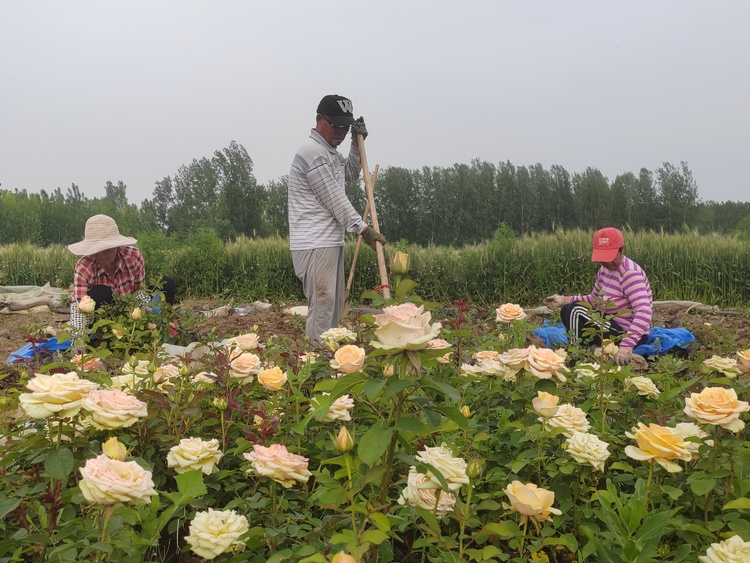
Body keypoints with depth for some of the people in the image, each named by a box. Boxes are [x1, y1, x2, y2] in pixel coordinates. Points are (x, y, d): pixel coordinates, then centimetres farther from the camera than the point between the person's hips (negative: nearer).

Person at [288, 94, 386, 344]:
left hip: (331, 241, 10)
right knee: (322, 308, -11)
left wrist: (357, 143, 17)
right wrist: (363, 229, -11)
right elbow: (335, 199, -16)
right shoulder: (313, 152, -15)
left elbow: (350, 174, 32)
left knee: (334, 305, 14)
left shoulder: (330, 152, 16)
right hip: (315, 245, -10)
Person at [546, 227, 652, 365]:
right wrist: (565, 299, 2)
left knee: (576, 312, -21)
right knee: (567, 310, 8)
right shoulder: (605, 269, 3)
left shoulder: (630, 273, -23)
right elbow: (594, 299, 18)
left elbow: (644, 312, -35)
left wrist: (626, 345, -47)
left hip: (629, 334, -9)